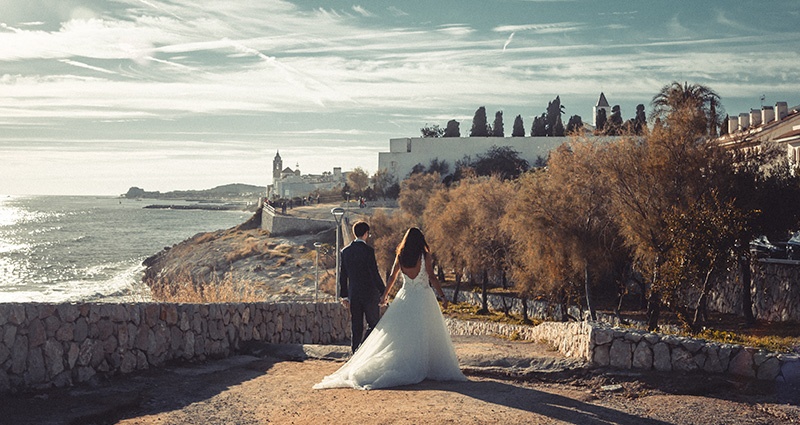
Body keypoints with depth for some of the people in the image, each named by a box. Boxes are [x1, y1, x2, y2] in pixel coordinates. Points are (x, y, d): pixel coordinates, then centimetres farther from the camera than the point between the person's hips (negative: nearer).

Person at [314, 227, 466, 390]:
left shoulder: (400, 256, 4)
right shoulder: (424, 255, -6)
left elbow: (392, 278, 11)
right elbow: (432, 278, -9)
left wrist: (385, 295, 25)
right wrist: (442, 296, -3)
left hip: (405, 297, 3)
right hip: (423, 297, -3)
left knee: (398, 334, 5)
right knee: (424, 335, 2)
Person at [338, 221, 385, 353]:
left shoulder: (345, 251, 4)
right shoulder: (368, 250, -13)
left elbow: (342, 275, 9)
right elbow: (374, 274, -14)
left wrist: (344, 295, 15)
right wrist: (383, 292, -6)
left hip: (353, 294, 5)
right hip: (369, 293, -5)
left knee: (356, 327, 11)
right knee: (373, 324, 6)